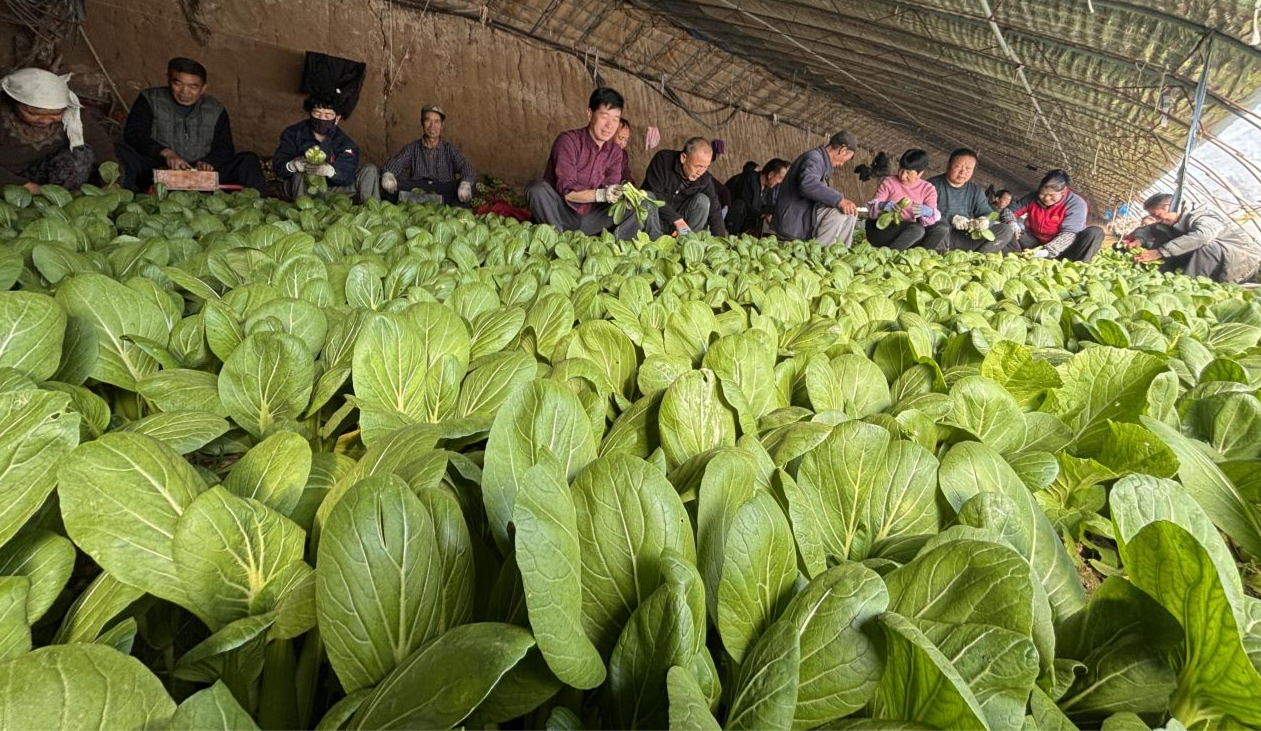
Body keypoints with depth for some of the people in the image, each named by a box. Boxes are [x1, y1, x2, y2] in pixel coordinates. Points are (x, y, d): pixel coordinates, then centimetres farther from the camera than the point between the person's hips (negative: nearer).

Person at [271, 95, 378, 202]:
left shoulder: (344, 142, -8)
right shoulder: (292, 134, -9)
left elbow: (348, 175, -23)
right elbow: (277, 166, -17)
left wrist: (329, 170, -46)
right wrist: (292, 165, -42)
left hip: (331, 187, 2)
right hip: (297, 189, -1)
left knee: (370, 170, -8)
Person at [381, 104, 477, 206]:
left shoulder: (450, 149, 12)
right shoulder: (412, 148, 14)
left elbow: (464, 167, -6)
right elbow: (396, 162, -1)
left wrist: (465, 184, -31)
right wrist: (388, 174, -27)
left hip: (445, 192, 0)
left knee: (470, 185, -28)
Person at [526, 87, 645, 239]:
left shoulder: (615, 151, 4)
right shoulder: (568, 140, -13)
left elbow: (611, 191, -5)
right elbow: (566, 191, -21)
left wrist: (620, 196, -29)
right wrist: (601, 194, -35)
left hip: (591, 218, 4)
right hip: (561, 215, -4)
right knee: (538, 188, -33)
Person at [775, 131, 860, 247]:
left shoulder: (821, 160, 19)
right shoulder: (814, 157, -13)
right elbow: (808, 184, -34)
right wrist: (839, 200, -36)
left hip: (802, 219, 10)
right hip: (792, 222, -10)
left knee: (850, 212, 14)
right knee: (839, 211, -25)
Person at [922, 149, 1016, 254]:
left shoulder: (976, 191, 17)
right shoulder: (934, 185, -1)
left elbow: (988, 214, 12)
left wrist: (986, 220, -15)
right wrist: (951, 218, -26)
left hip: (965, 240, 6)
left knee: (1006, 229, -7)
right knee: (941, 226, -40)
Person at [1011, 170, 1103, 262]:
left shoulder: (1076, 204, -16)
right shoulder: (1033, 198, -5)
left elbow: (1069, 234, -25)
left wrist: (1048, 251, -41)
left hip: (1063, 248, -2)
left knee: (1096, 232, -28)